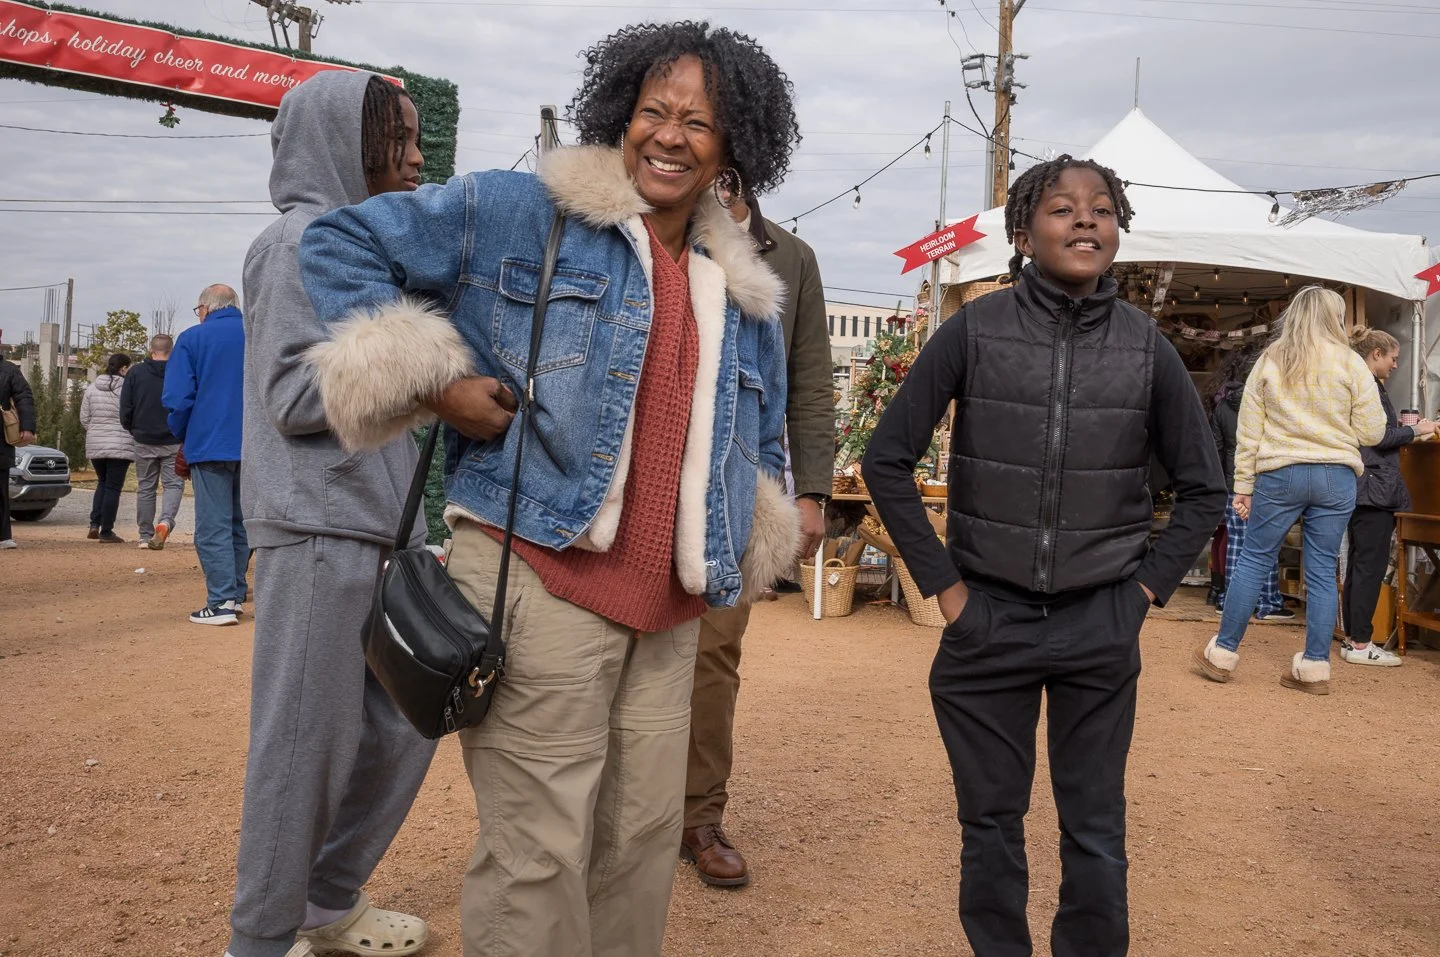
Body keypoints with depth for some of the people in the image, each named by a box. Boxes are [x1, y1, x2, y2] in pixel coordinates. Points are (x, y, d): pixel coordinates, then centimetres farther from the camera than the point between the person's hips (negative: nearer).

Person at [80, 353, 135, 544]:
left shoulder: (91, 388, 6)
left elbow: (84, 418, 7)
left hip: (95, 444, 5)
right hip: (120, 446, -5)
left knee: (102, 482, 22)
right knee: (113, 487, 2)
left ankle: (94, 524, 10)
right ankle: (106, 531, 4)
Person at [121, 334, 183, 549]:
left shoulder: (136, 374, 1)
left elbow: (125, 410, 0)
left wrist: (133, 431, 17)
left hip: (144, 442, 2)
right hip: (173, 442, -2)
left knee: (146, 488, 10)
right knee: (173, 484, 3)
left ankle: (145, 536, 12)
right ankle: (166, 521, -23)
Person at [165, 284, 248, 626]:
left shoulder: (192, 338, -3)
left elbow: (178, 398, -8)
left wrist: (182, 435, 9)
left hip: (210, 445, -4)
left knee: (213, 527, -2)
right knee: (241, 523, 14)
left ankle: (221, 603, -5)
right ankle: (236, 595, 17)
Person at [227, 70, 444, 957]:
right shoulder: (304, 239, -6)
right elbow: (296, 394, -14)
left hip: (383, 526, 9)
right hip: (321, 529, -9)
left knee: (402, 724, 13)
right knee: (308, 743, -1)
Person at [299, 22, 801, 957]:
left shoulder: (745, 291, 16)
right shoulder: (519, 211, -1)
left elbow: (761, 438, 29)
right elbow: (342, 241, 2)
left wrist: (749, 540, 18)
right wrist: (419, 376, -8)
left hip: (669, 603, 6)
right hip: (542, 578, -6)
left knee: (645, 837, 14)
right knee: (540, 852, -4)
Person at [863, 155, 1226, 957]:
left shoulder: (1147, 347, -2)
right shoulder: (974, 331, -7)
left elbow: (1204, 490, 9)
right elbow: (888, 461, -3)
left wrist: (1149, 588, 1)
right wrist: (943, 583, -4)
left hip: (1102, 625, 1)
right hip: (989, 618, -1)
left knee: (1096, 832, 12)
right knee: (991, 823, 12)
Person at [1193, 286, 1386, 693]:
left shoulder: (1269, 362, 3)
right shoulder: (1351, 364, 0)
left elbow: (1248, 432, 2)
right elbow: (1372, 432, 1)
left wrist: (1243, 485, 7)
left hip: (1280, 474, 0)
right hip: (1336, 477, 0)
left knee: (1253, 561, 7)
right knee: (1322, 571, 5)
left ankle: (1223, 653, 11)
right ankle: (1315, 666, 9)